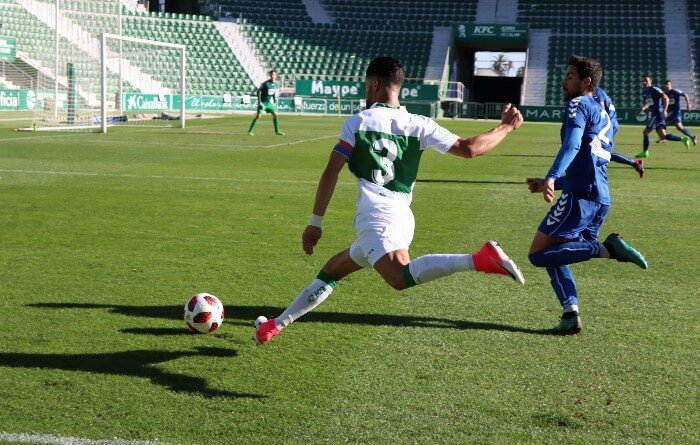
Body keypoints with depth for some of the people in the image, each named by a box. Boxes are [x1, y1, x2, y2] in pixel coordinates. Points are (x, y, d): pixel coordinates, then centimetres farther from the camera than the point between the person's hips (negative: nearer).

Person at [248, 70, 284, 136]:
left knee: (275, 115, 3)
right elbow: (258, 91, -13)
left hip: (269, 102, 6)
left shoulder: (276, 84, 3)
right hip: (263, 102, -6)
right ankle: (250, 131, -6)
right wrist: (259, 102, -18)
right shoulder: (265, 83, -16)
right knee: (258, 115, -12)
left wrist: (275, 102, 16)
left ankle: (277, 131, 13)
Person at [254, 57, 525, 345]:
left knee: (401, 277, -32)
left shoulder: (357, 122, 6)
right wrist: (506, 127, 21)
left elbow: (331, 173, 0)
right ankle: (277, 324, 28)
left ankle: (480, 259, -43)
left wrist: (315, 223, 5)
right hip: (403, 218, 7)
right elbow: (468, 148, 6)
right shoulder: (419, 125, 13)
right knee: (331, 271, 22)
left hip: (376, 217, -7)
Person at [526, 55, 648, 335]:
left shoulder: (579, 105, 0)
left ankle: (607, 248, -18)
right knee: (553, 254, 14)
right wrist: (551, 185, 34)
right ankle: (571, 314, -2)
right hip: (600, 199, 9)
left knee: (538, 254, -9)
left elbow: (572, 145, -19)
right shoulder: (603, 115, 28)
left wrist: (551, 177, -32)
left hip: (581, 196, -9)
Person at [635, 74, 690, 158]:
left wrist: (664, 110, -25)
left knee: (645, 131, -6)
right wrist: (643, 108, 6)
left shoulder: (655, 89, -10)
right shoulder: (644, 92, 17)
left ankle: (645, 152, 1)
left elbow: (666, 98, -17)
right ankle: (683, 139, 8)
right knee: (663, 136, 5)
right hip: (655, 115, 9)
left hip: (658, 114, -9)